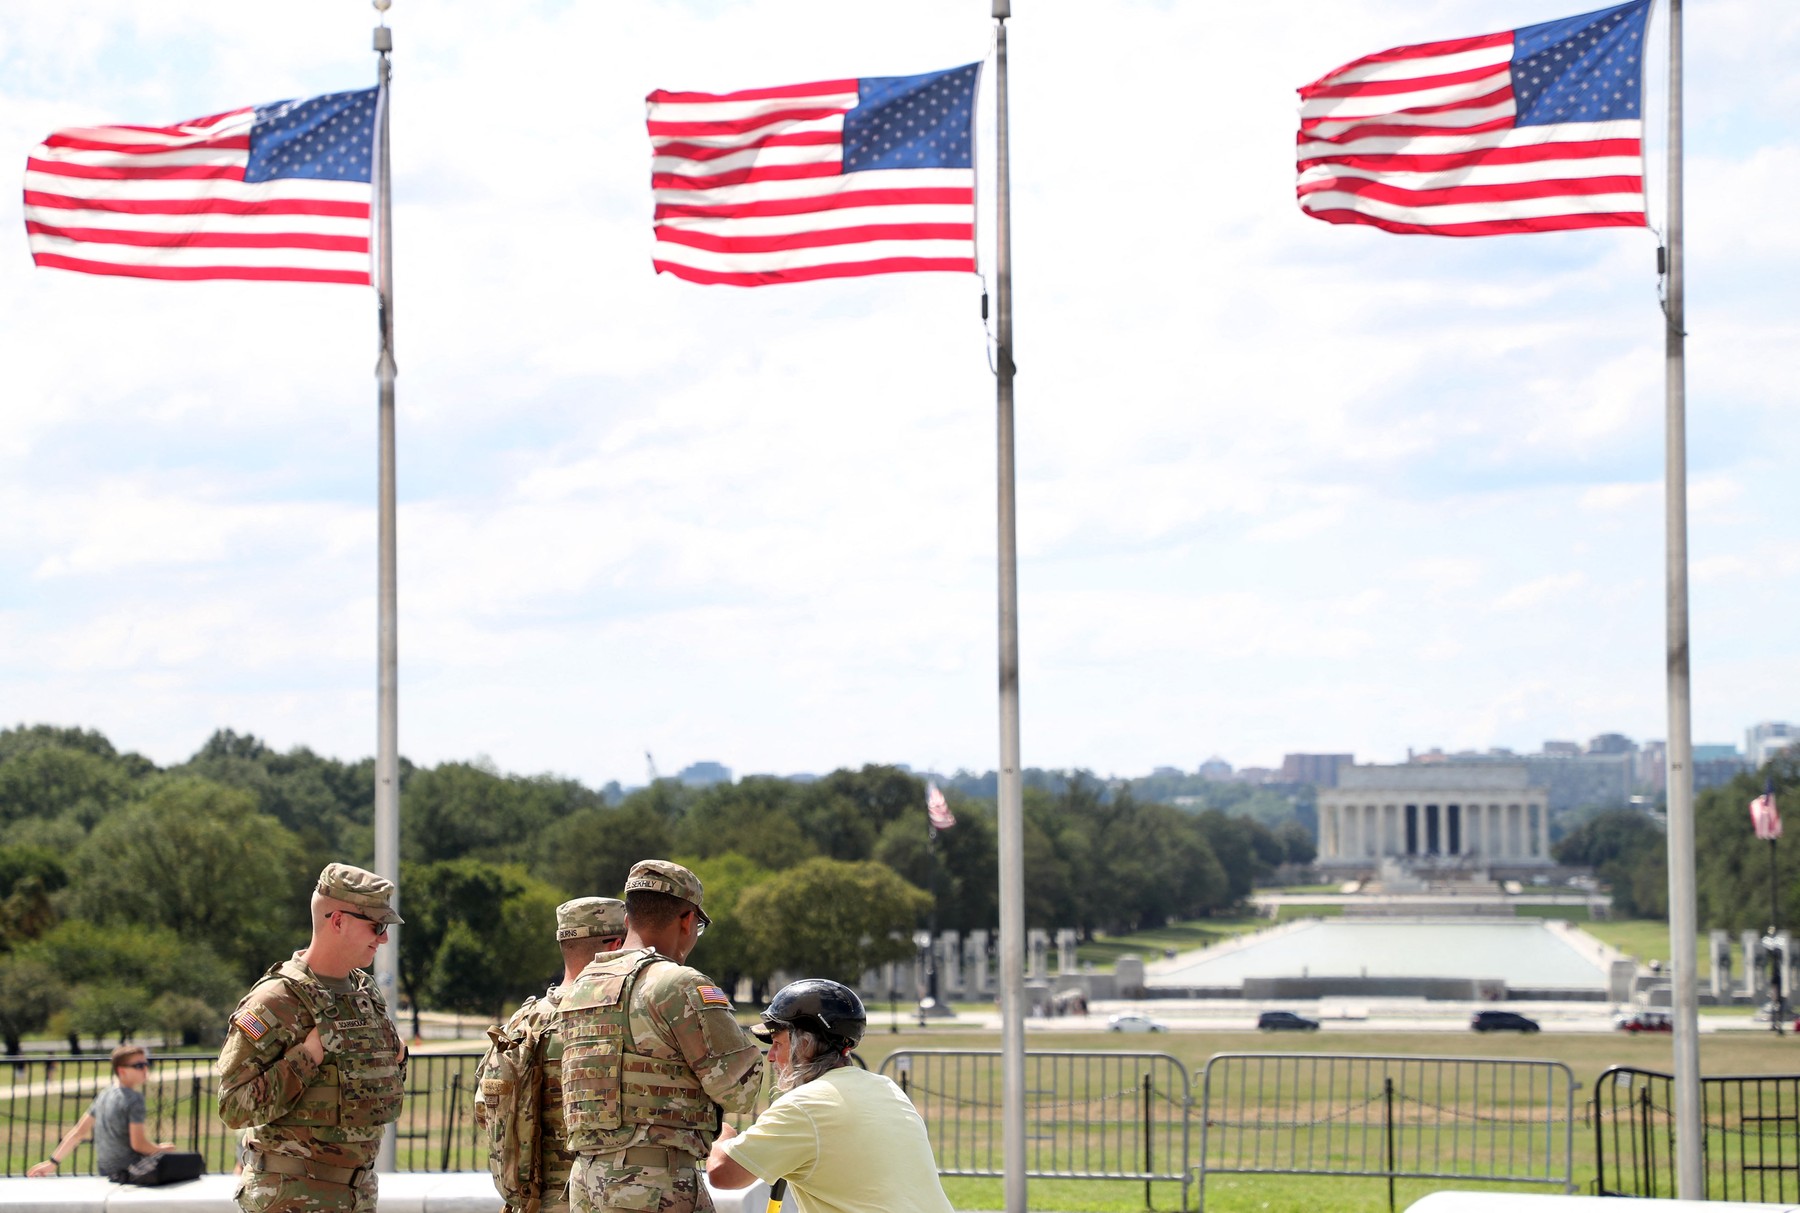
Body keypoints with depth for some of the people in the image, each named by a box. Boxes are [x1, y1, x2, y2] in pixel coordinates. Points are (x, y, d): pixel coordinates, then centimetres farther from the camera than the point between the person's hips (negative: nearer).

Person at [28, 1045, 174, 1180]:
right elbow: (138, 1144, -17)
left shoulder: (104, 1095, 12)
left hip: (104, 1170, 9)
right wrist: (160, 1149, 2)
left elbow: (78, 1132, 13)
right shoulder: (134, 1098, -13)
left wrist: (53, 1161, 19)